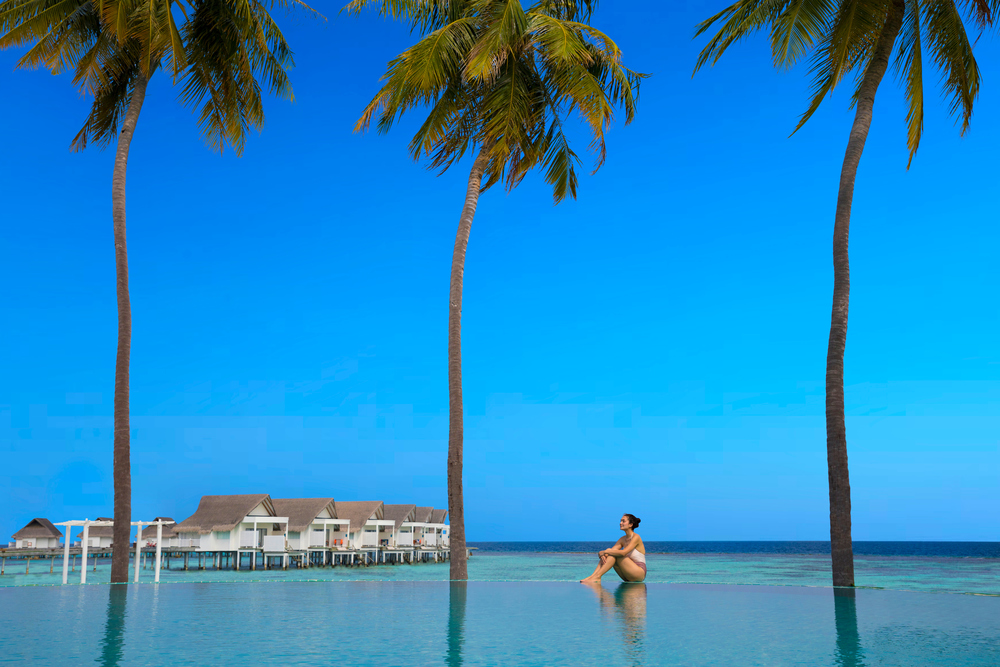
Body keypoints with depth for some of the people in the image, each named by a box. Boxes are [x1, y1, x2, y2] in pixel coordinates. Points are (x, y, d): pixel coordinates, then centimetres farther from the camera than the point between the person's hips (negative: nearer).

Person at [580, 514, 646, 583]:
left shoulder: (636, 537, -12)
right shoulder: (623, 539, 12)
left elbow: (623, 553, -27)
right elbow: (612, 550, 2)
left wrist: (605, 551, -21)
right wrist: (603, 554, -21)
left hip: (640, 573, -7)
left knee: (614, 555, -23)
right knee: (606, 555, -6)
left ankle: (597, 577, -28)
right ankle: (592, 576, -20)